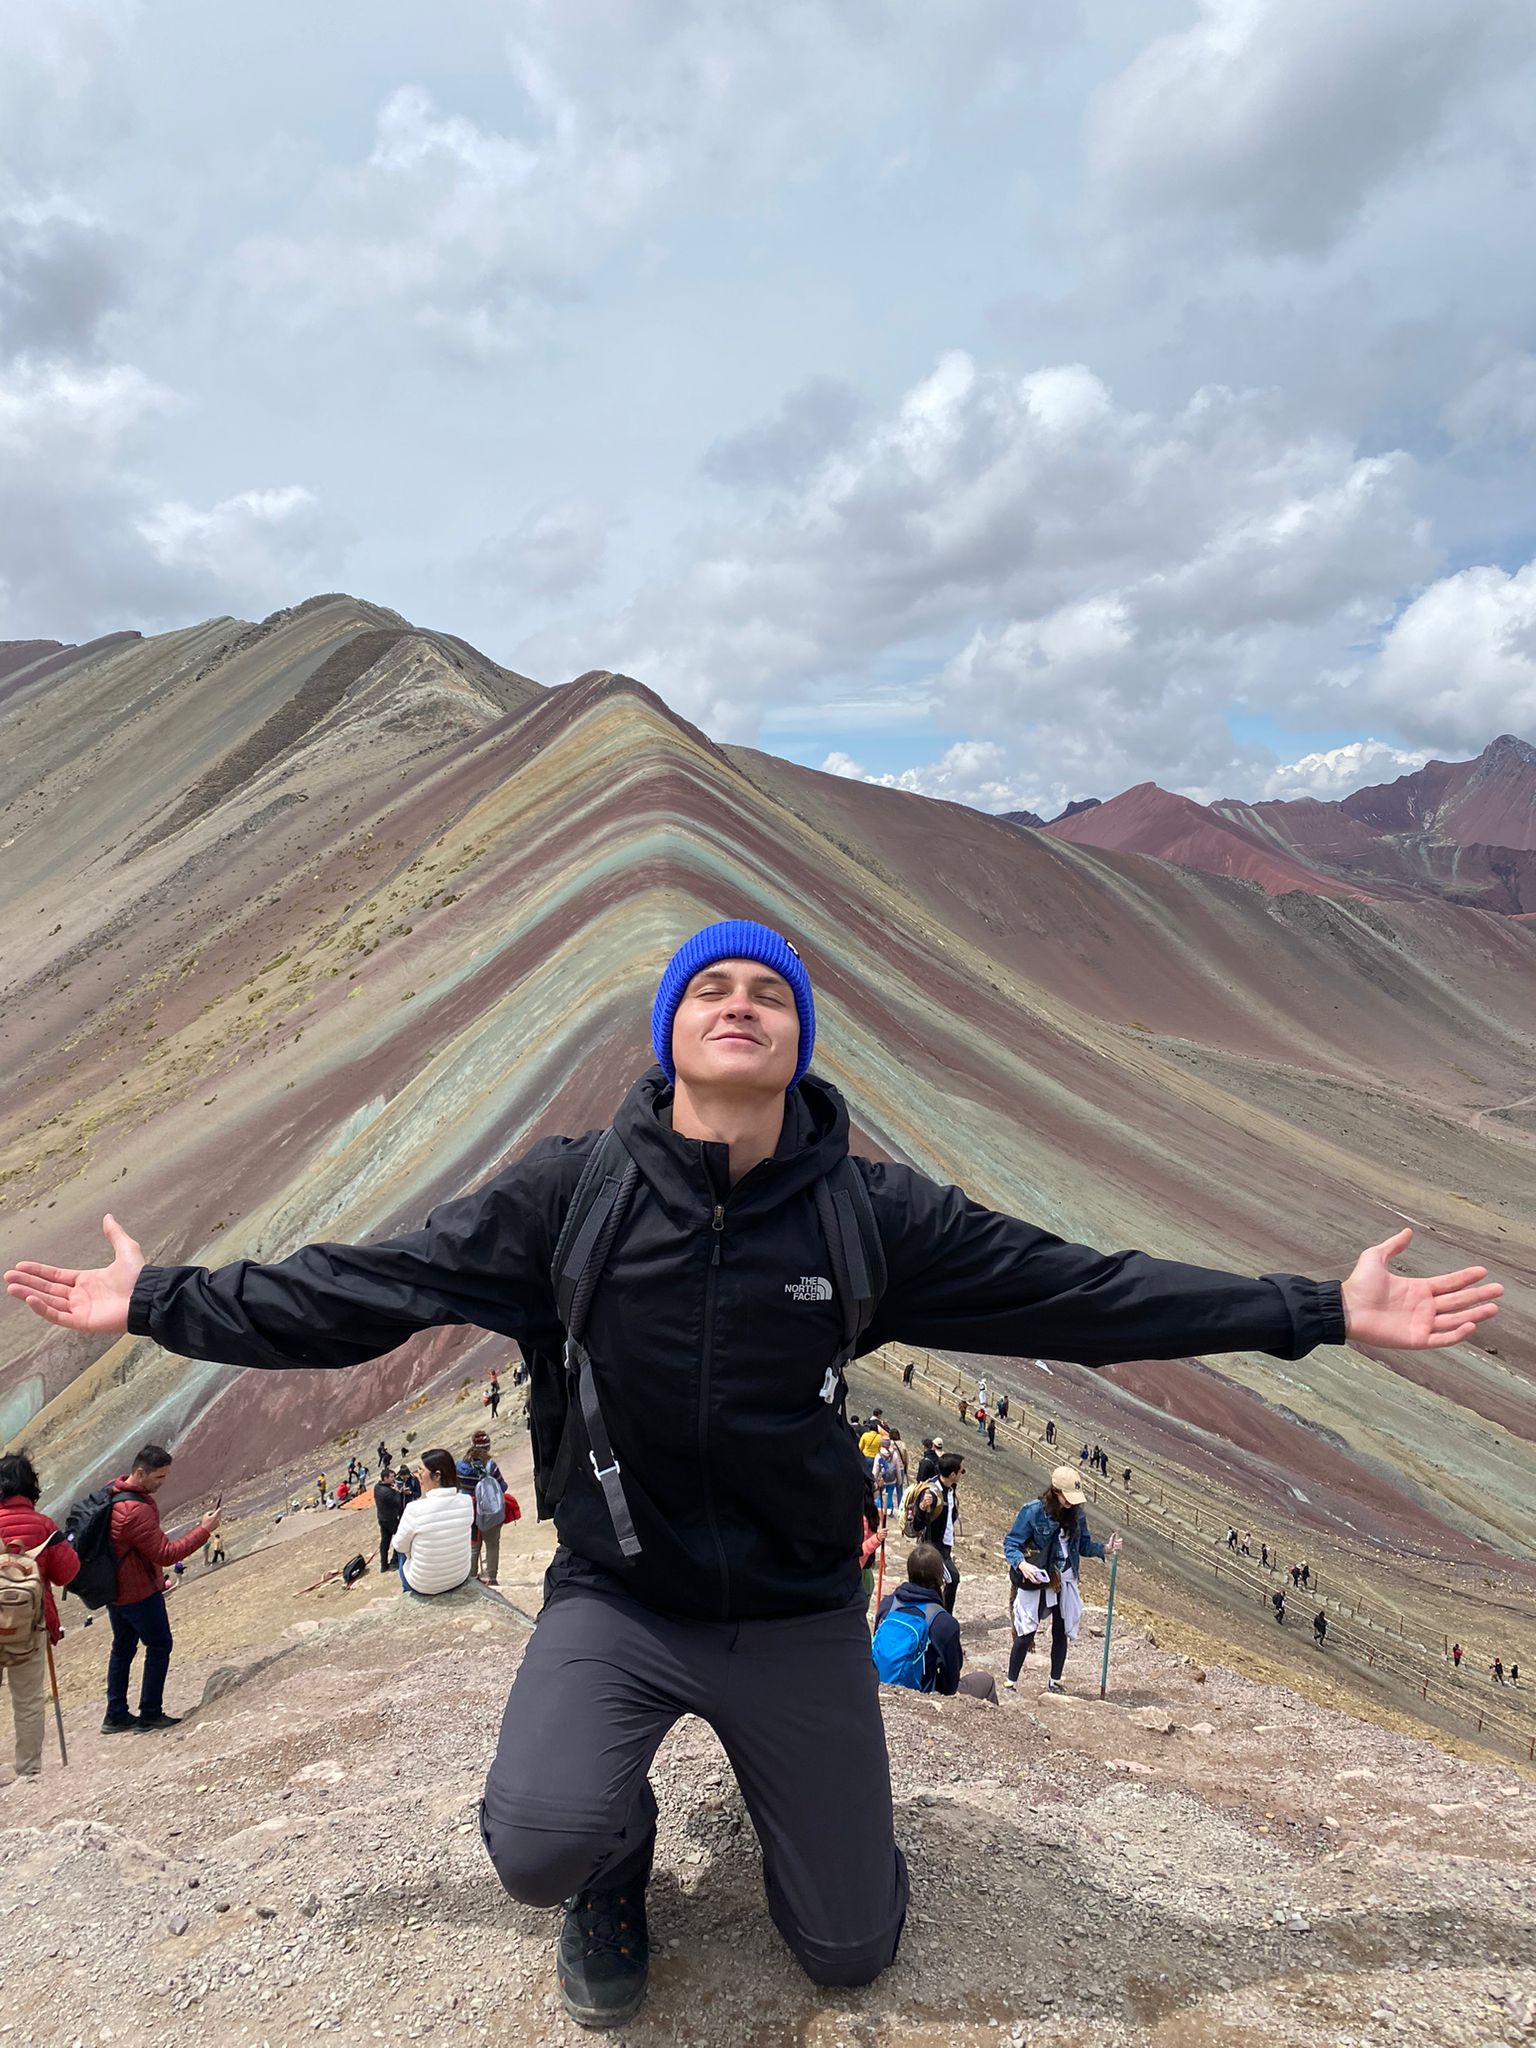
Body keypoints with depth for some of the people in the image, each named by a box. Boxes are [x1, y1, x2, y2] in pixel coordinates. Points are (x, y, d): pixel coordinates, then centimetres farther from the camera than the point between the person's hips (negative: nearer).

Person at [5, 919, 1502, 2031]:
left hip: (801, 1614, 1)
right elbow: (360, 1289, -6)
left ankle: (779, 1770, 43)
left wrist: (1322, 1312, -9)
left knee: (852, 1953, 10)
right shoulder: (570, 1192, -12)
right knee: (540, 1849, -26)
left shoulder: (871, 1212, -11)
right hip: (616, 1602, -1)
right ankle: (618, 1849, 14)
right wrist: (163, 1304, -6)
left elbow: (1081, 1292, -8)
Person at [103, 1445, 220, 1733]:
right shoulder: (136, 1510, -30)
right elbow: (166, 1553, -28)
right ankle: (151, 1715, 12)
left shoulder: (114, 1492, 1)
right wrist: (204, 1530, -24)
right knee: (159, 1646, 6)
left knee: (123, 1647, 18)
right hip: (139, 1592, -9)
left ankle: (116, 1715, 27)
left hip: (113, 1588, 9)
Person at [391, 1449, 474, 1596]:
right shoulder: (467, 1502, -12)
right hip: (461, 1576, 4)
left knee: (403, 1551, 23)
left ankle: (407, 1589, 40)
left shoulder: (415, 1509, -25)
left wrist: (394, 1540, 13)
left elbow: (400, 1546, -8)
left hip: (425, 1585, -4)